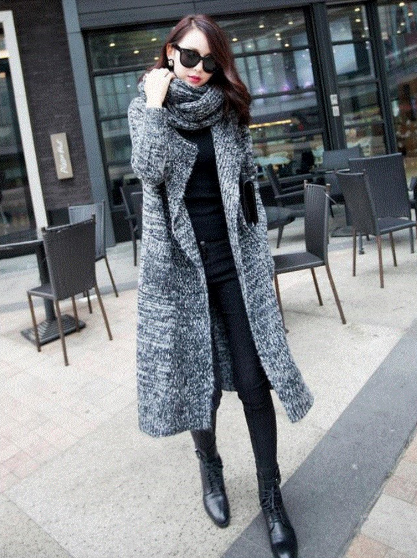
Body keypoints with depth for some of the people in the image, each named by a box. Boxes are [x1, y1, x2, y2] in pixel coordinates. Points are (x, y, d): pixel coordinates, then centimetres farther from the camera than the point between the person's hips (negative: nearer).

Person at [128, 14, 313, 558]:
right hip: (178, 262, -1)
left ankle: (272, 497, 17)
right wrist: (157, 103, -11)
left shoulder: (229, 109, 8)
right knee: (197, 376, 8)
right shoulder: (144, 108, 5)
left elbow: (250, 186, 10)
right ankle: (210, 468, 35)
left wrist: (261, 257, 7)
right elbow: (150, 171, -14)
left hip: (235, 259, 1)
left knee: (254, 380, 0)